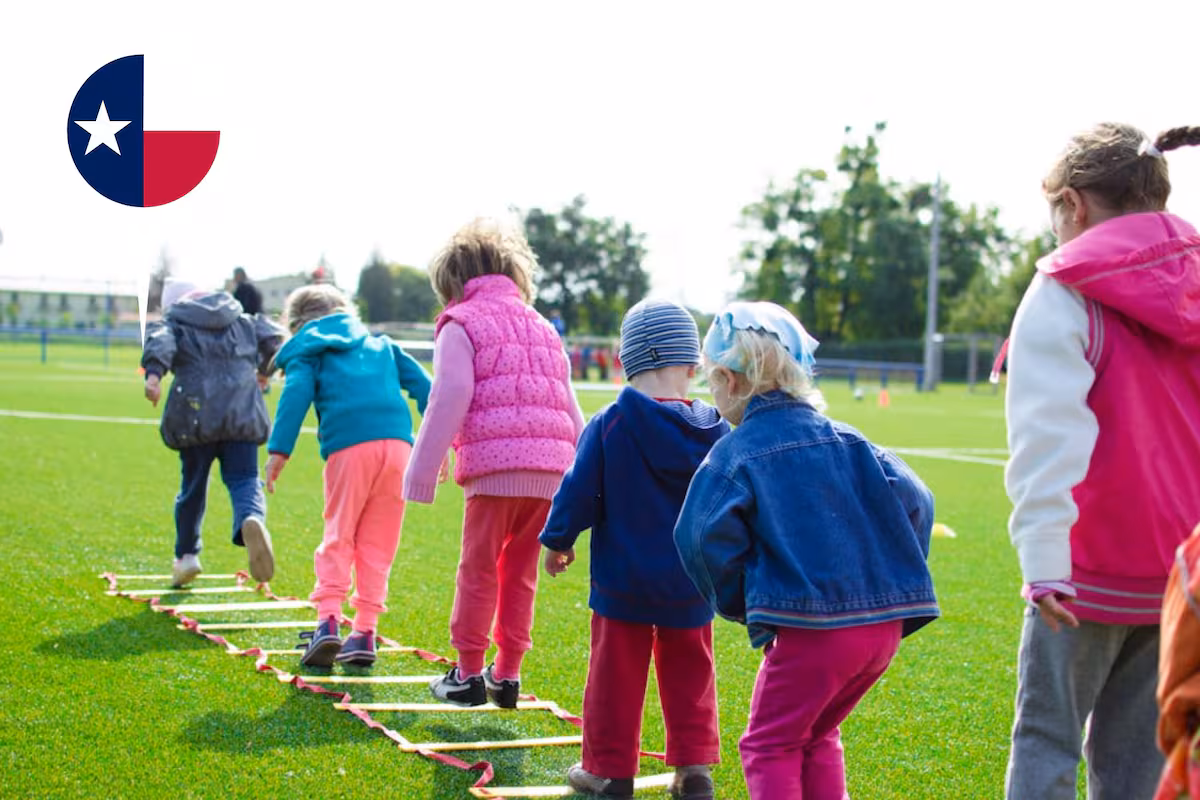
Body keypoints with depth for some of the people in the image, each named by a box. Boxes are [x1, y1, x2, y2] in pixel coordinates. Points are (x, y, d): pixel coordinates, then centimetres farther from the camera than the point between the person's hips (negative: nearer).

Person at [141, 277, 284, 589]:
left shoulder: (173, 324, 12)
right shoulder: (243, 321, 21)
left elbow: (160, 341, -9)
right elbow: (273, 336, 13)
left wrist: (153, 373, -27)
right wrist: (264, 369, 30)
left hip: (196, 416, -1)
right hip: (243, 414, 1)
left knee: (193, 485, 14)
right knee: (244, 479, -2)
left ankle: (186, 555, 24)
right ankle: (252, 519, -36)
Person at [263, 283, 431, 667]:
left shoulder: (307, 351, 17)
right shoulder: (380, 344, 29)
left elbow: (296, 394, -1)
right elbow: (420, 383, 21)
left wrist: (278, 450, -8)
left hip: (349, 447, -3)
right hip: (398, 442, 3)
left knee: (338, 537, 5)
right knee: (378, 544, 8)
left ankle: (328, 620, -9)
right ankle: (365, 632, 7)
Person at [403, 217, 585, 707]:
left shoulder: (460, 324, 5)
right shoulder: (542, 327, 25)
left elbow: (450, 400, -6)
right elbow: (570, 408, 23)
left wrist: (423, 470, -4)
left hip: (495, 464, -6)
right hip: (551, 468, 6)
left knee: (478, 569, 4)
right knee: (520, 572, 14)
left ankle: (468, 674, 9)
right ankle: (507, 675, 16)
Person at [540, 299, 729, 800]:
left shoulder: (609, 425, -13)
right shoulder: (714, 432, -4)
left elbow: (578, 491, -8)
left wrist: (557, 541, 8)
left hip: (623, 580, -3)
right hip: (691, 585, 3)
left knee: (616, 672, 8)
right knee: (688, 674, 15)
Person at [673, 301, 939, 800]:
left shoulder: (737, 452, -4)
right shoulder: (846, 440, 12)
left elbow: (706, 537, -16)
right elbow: (913, 501, 6)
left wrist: (738, 604, 0)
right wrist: (896, 581, 13)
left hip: (809, 628, -6)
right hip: (884, 623, 6)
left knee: (770, 745, 9)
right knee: (817, 736, 24)